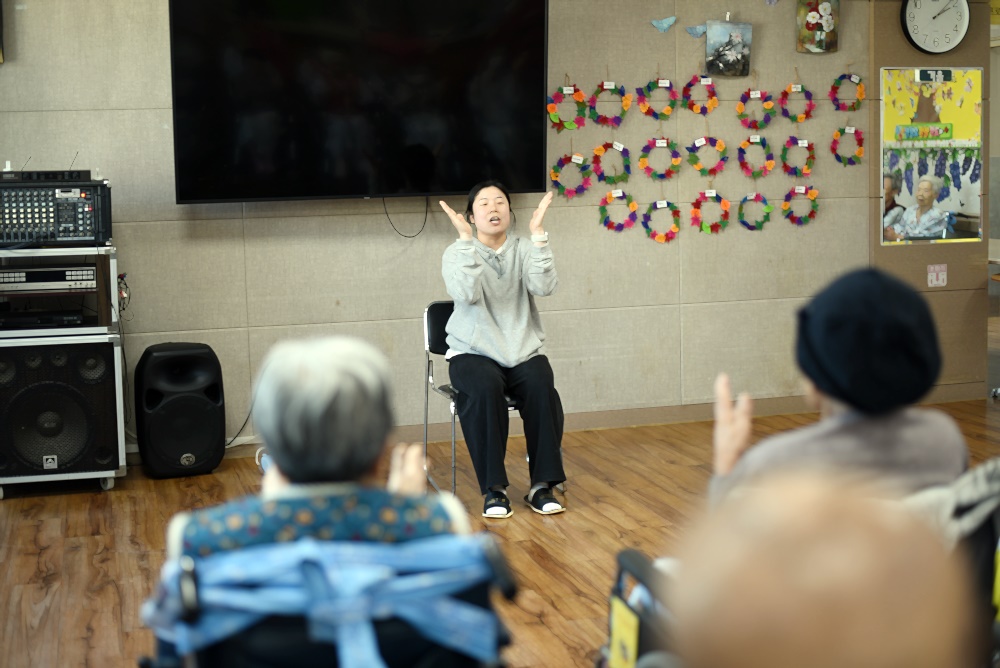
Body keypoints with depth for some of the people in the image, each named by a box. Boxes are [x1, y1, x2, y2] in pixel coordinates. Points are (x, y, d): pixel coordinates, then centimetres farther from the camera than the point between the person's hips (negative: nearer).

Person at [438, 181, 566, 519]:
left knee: (542, 387, -29)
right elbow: (467, 293, -19)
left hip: (524, 351, 2)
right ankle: (494, 488, -24)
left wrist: (538, 234, -20)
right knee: (485, 389, -34)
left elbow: (544, 287, -14)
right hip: (473, 352, -2)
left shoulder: (524, 249, 7)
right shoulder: (456, 253, 2)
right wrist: (466, 239, -24)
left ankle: (541, 485, -18)